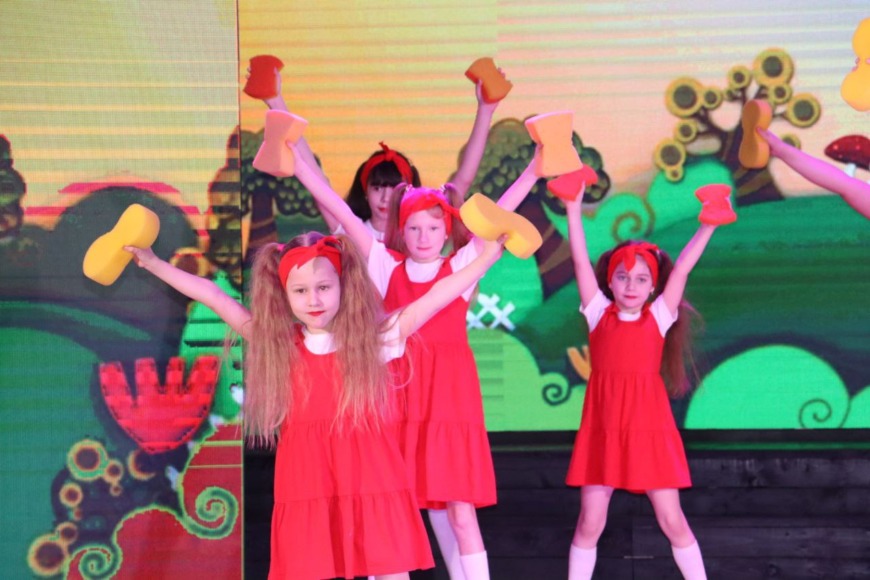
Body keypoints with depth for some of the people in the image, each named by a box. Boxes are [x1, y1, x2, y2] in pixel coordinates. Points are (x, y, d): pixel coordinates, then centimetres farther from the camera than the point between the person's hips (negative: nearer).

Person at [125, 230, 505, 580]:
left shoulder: (373, 337, 2)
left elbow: (437, 294, 2)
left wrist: (487, 256, -1)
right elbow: (210, 294, 6)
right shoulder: (277, 345, 6)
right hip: (307, 489, 1)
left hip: (372, 484, -1)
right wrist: (154, 263, 6)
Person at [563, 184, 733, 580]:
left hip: (649, 427, 0)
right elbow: (581, 261, -2)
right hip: (603, 429, 0)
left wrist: (707, 225, -10)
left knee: (672, 521, 3)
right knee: (589, 523, 3)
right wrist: (573, 210, -7)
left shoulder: (658, 317, 3)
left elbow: (682, 269, -3)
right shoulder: (598, 314, 3)